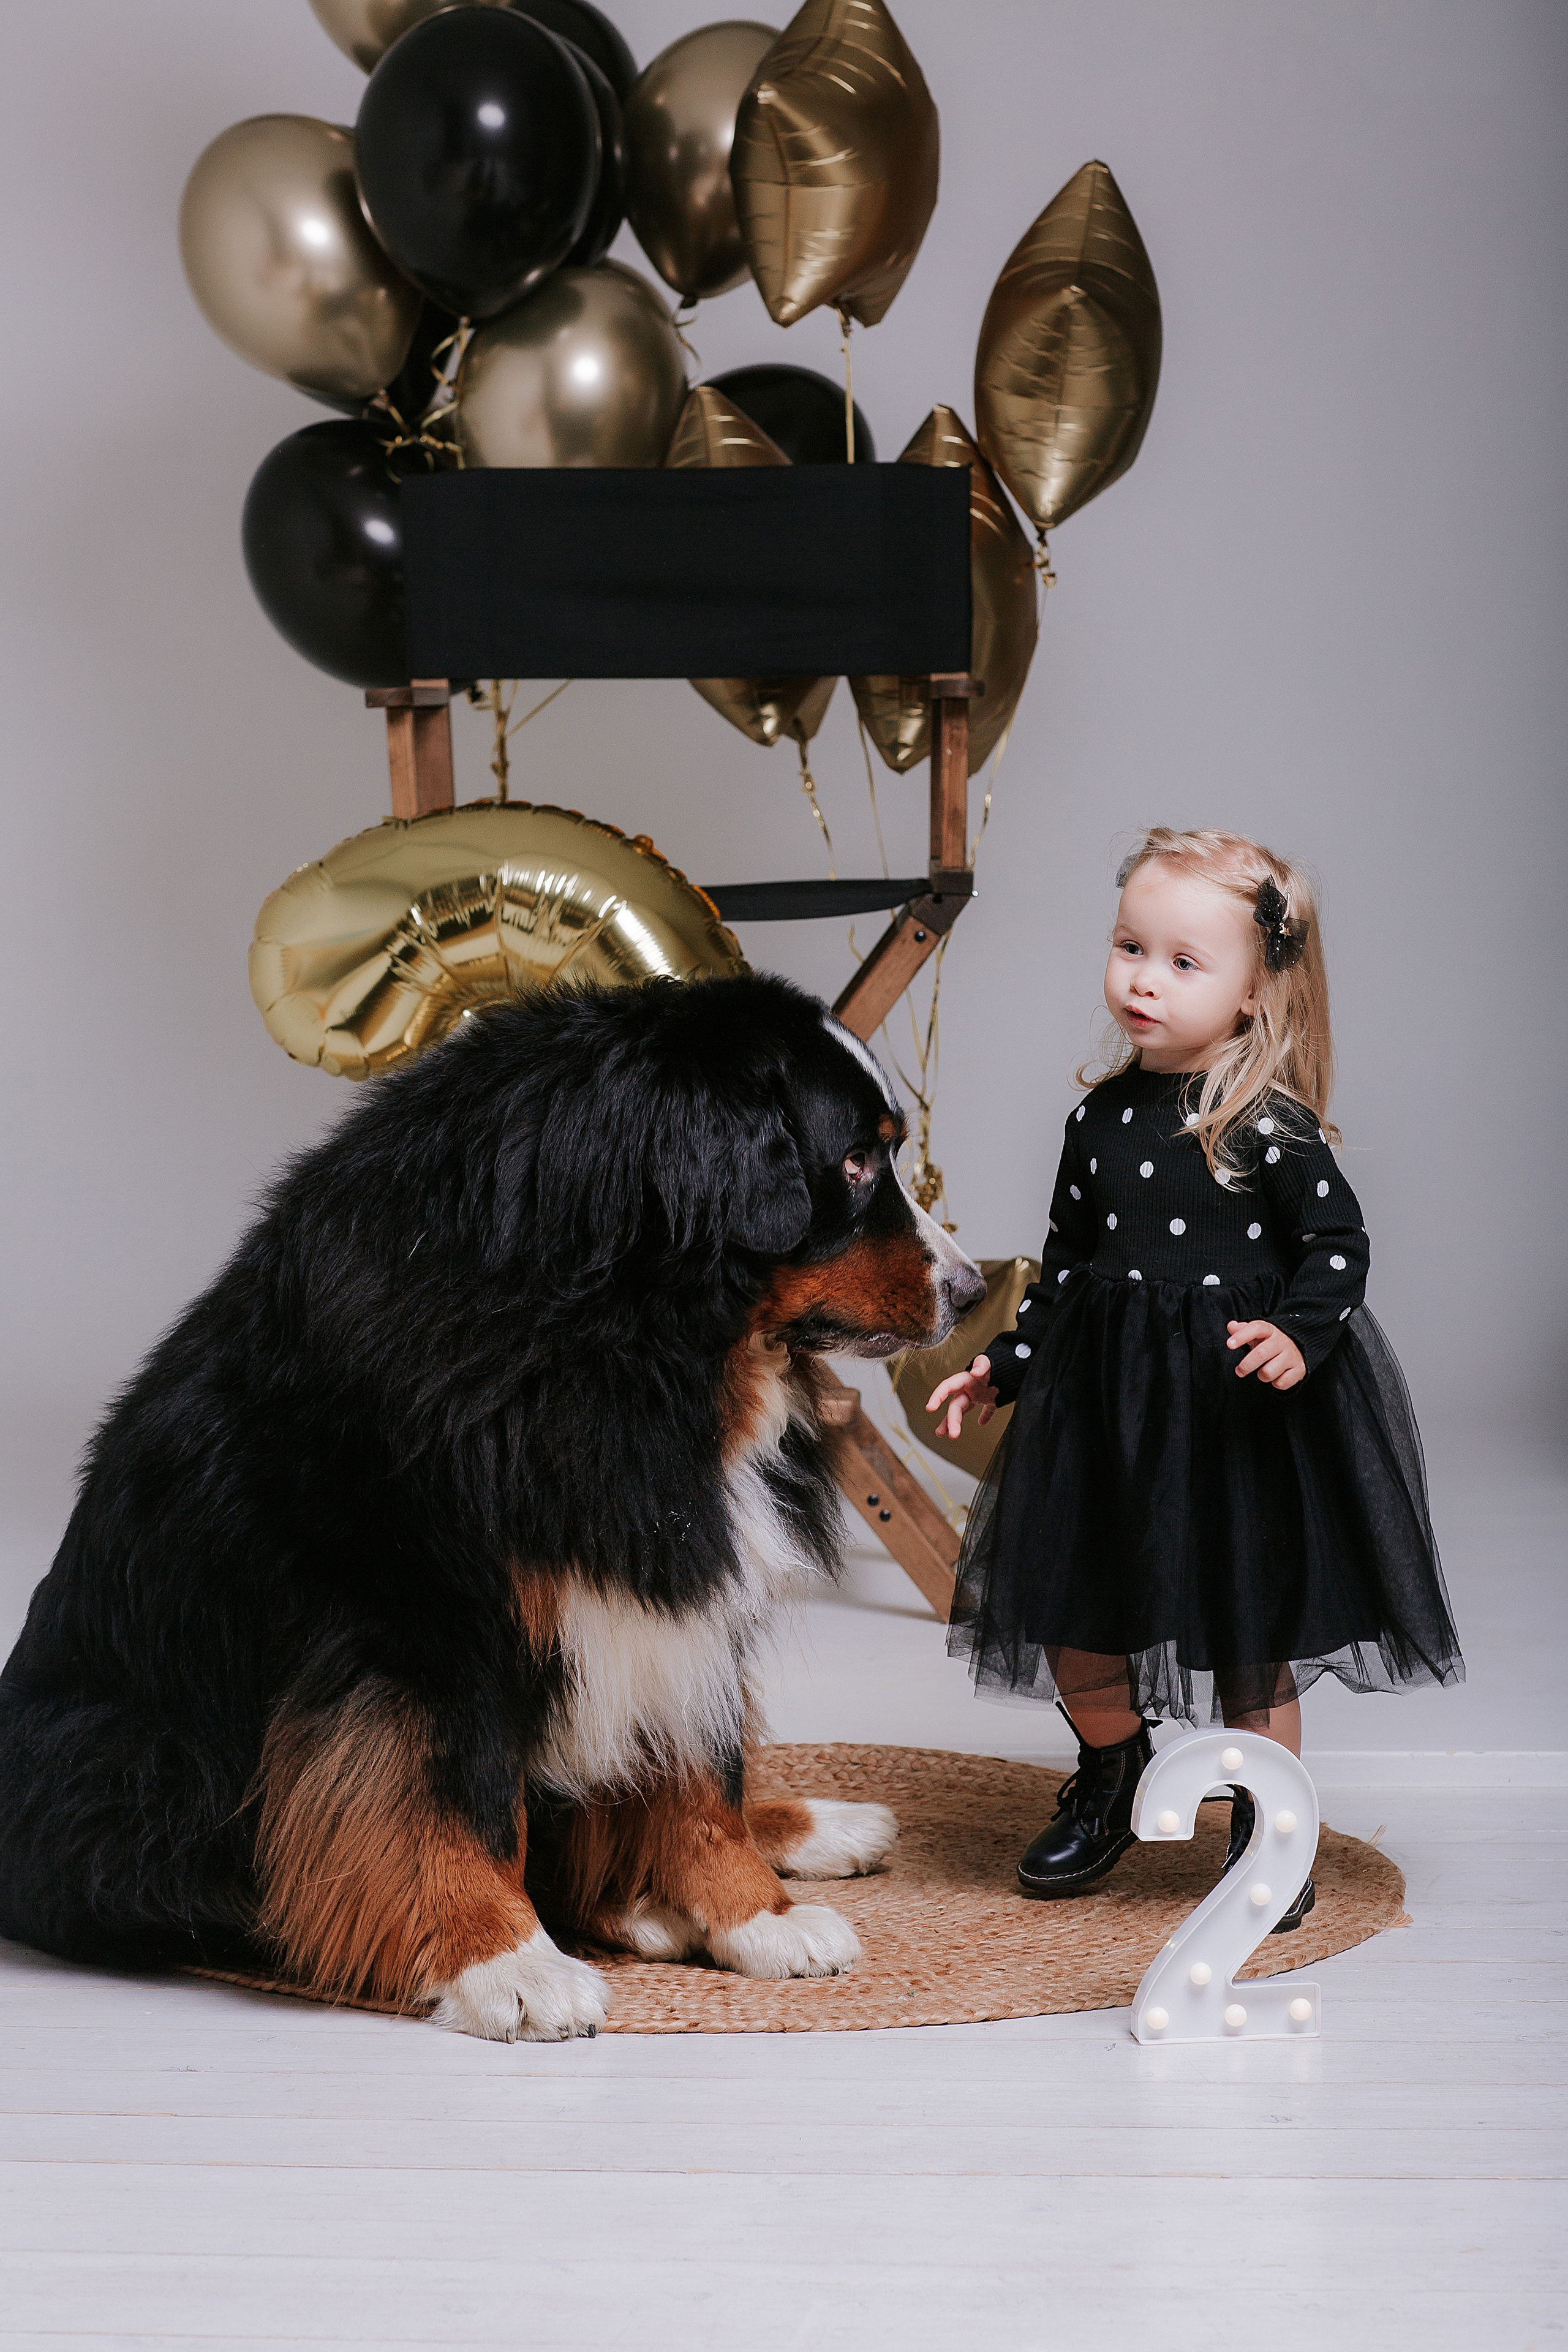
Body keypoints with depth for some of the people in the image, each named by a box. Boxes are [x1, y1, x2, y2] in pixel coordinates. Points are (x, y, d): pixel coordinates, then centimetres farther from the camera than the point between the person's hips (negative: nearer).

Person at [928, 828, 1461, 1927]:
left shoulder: (1271, 1126, -12)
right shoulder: (1102, 1118, 5)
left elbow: (1339, 1244, -11)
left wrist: (1298, 1336, -27)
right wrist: (1002, 1369, 14)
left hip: (1240, 1404, -5)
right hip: (1104, 1403, 5)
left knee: (1249, 1634, 4)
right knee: (1069, 1606, 11)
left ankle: (1270, 1835, 23)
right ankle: (1115, 1777, 37)